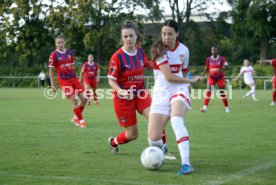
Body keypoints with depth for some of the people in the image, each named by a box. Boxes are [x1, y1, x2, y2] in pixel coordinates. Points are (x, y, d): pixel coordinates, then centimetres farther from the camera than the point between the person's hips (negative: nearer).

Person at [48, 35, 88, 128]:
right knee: (74, 100, -11)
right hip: (63, 80, -5)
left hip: (73, 78, 5)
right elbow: (51, 70, -2)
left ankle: (76, 118, 18)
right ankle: (81, 120, 4)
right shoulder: (54, 55, -6)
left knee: (84, 98, -1)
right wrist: (52, 85, -4)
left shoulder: (70, 53, 9)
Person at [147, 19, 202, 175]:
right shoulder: (159, 49, -10)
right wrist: (191, 81, -7)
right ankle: (161, 149, 32)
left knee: (176, 120, -34)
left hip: (179, 91, 1)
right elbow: (168, 76, -16)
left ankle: (186, 163, -37)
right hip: (160, 94, -1)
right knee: (153, 139, -8)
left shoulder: (184, 50, 2)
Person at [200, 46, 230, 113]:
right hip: (211, 77, 1)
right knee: (208, 91, -15)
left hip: (220, 77, -1)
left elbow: (225, 66, -15)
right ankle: (205, 107, -20)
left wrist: (221, 70, -35)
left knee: (222, 92, 5)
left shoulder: (221, 58, -7)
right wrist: (203, 74, -9)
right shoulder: (208, 59, 1)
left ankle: (226, 107, 21)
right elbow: (206, 68, 9)